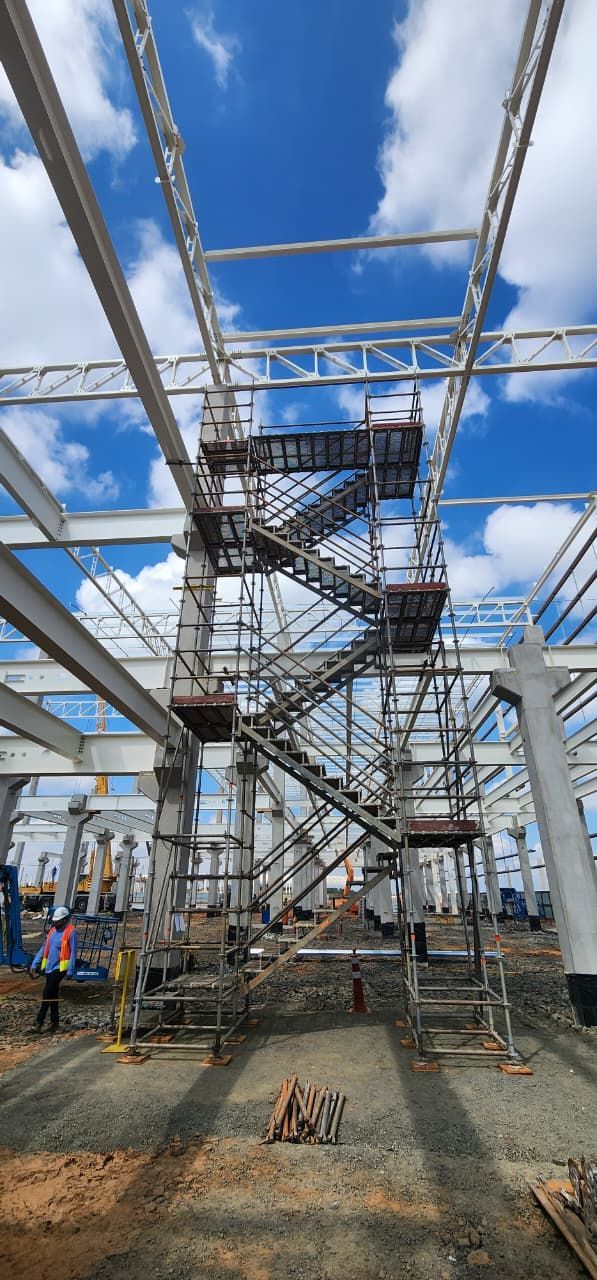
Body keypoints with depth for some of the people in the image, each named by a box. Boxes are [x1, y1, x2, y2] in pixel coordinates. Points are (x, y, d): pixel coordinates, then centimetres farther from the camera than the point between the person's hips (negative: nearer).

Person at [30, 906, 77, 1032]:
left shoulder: (71, 931, -14)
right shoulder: (53, 930, 9)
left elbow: (73, 952, -14)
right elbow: (44, 948, 13)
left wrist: (70, 970, -17)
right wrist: (35, 963, 8)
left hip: (60, 968, -7)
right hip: (49, 967, 7)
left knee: (47, 994, -9)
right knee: (52, 994, 13)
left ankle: (39, 1022, 0)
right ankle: (55, 1021, 24)